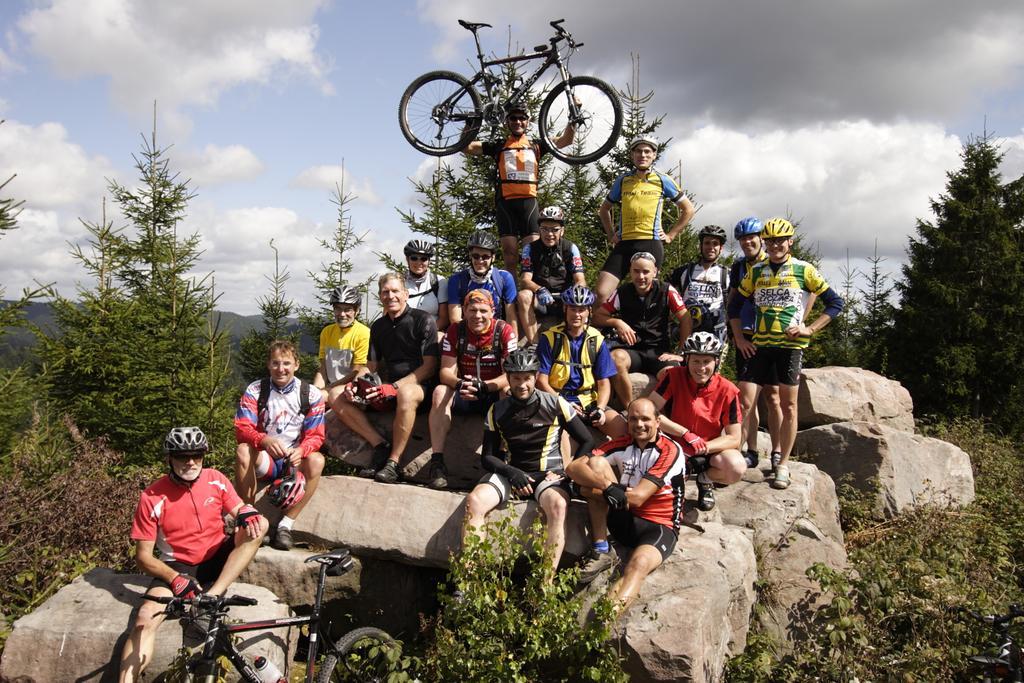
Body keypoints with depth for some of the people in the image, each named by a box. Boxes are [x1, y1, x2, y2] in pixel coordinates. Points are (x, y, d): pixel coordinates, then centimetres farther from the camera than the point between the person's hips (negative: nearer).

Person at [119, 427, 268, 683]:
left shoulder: (215, 479, -4)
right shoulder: (152, 498, -12)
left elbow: (239, 510, 3)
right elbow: (144, 556, -9)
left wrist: (246, 513, -23)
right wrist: (175, 579, -24)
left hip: (218, 559, 3)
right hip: (177, 567, -2)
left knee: (258, 524, -22)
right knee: (146, 617, -29)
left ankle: (210, 598, -26)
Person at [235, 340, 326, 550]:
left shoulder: (311, 394, -2)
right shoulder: (255, 391, -2)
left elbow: (315, 436, -4)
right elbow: (242, 429, -12)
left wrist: (300, 451, -28)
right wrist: (265, 440, -35)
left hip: (295, 461, 0)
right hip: (264, 461, 0)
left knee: (317, 460, -32)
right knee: (242, 451, -32)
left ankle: (285, 526, -23)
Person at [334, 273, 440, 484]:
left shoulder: (423, 320, -6)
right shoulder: (378, 326, 14)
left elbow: (429, 366, -11)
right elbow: (371, 366, 17)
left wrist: (394, 387, -21)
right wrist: (355, 384, -6)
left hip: (420, 385, -7)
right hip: (390, 387, 7)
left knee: (405, 394, -42)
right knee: (341, 402, -7)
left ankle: (393, 463, -33)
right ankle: (380, 445, -18)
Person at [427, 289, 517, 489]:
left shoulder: (504, 331, -10)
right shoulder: (455, 331, -1)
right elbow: (446, 371, -7)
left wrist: (483, 386, -36)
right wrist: (459, 384, -32)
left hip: (494, 396, -2)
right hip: (463, 396, 3)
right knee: (440, 392, -25)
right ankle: (437, 462, -30)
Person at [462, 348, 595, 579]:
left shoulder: (555, 404, 0)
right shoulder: (497, 411, 6)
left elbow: (587, 441, 5)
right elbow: (488, 456, 8)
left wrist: (566, 473, -5)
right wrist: (513, 473, -11)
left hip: (547, 473, -2)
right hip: (508, 473, 2)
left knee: (558, 505, -37)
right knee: (474, 501, -28)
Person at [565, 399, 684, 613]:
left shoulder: (671, 451, -10)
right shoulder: (621, 445, 2)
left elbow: (637, 497, -19)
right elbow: (573, 467, -10)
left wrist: (588, 491, -13)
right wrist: (608, 486, -28)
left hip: (659, 527, -4)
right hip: (623, 520, 4)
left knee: (639, 563, -37)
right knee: (597, 462, -13)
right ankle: (602, 551, -14)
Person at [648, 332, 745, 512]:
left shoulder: (727, 390, -12)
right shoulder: (674, 377, -13)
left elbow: (734, 439, -10)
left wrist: (701, 448, -25)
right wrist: (686, 434, -24)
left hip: (710, 451, 1)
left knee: (737, 467, -31)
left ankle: (705, 480, 6)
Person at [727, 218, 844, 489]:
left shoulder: (804, 270, 0)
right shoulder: (756, 271, 8)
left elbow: (835, 302, 2)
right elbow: (735, 306, 16)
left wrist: (809, 329, -6)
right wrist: (739, 338, 6)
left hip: (790, 345, -2)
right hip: (760, 345, 2)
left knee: (788, 405, 2)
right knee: (745, 402, -4)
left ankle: (782, 464, 12)